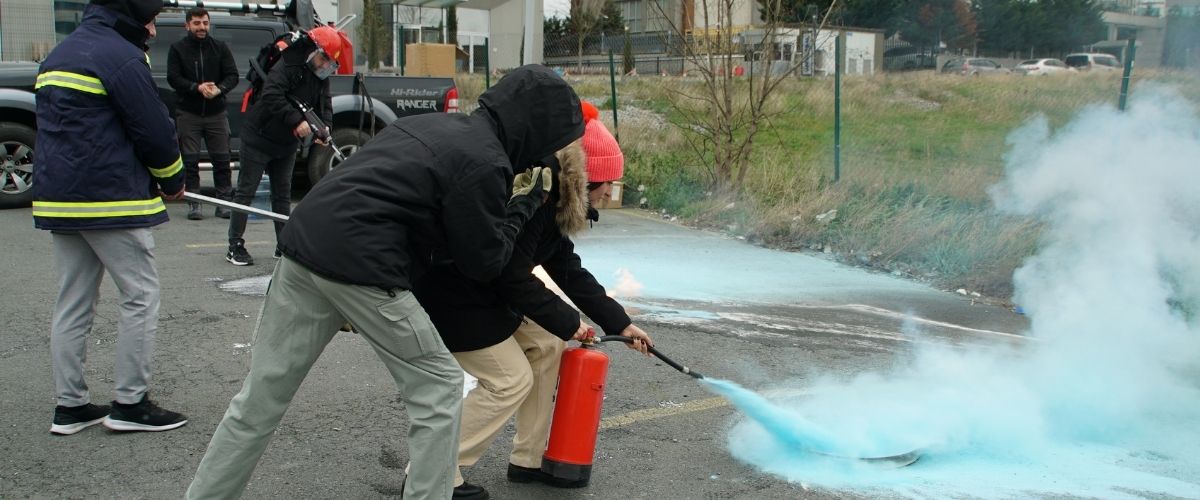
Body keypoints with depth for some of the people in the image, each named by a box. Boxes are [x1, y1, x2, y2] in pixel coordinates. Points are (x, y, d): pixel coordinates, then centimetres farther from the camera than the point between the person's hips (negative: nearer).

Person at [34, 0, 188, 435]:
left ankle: (70, 406, 16)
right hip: (111, 202, -9)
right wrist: (173, 180, 5)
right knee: (141, 297, 1)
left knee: (73, 303, 12)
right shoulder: (121, 56, -12)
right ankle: (129, 403, 4)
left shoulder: (58, 56, 17)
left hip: (58, 199, 9)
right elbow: (154, 131, -13)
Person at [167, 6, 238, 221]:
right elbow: (173, 78, -5)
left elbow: (232, 76, 2)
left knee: (222, 158, 1)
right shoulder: (178, 48, 3)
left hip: (216, 111, 1)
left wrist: (219, 89, -18)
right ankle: (193, 202, 7)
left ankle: (224, 201, 8)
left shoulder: (220, 47, 7)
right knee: (190, 159, 1)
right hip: (188, 112, -1)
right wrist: (197, 88, -19)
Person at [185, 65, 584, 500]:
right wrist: (523, 202, 11)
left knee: (259, 400, 13)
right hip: (361, 268, -8)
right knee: (439, 387, 8)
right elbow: (484, 263, -1)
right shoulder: (484, 162, -7)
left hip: (305, 241, 8)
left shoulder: (437, 123, 19)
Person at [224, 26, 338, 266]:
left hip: (286, 144, 8)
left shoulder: (320, 77, 4)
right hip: (259, 138, -8)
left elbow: (325, 104, 6)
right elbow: (272, 97, -32)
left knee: (282, 193, 12)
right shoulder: (286, 66, -21)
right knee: (246, 191, -3)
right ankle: (235, 246, 1)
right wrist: (297, 121, -35)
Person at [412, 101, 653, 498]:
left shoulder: (553, 196, 5)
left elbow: (567, 269, 11)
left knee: (546, 347, 11)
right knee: (510, 379, -6)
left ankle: (528, 460, 21)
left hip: (484, 288, 10)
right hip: (449, 292, -10)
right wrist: (568, 323, -12)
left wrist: (620, 323, 10)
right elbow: (514, 278, -24)